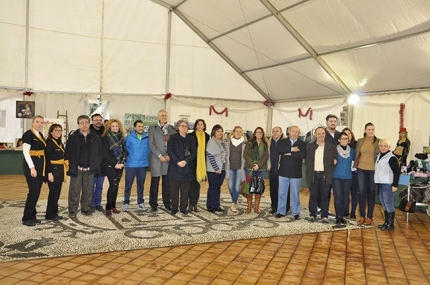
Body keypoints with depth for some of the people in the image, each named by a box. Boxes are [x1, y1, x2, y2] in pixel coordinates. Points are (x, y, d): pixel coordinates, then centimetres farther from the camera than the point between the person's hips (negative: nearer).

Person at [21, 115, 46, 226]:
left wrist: (42, 167, 14)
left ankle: (32, 215, 18)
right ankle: (26, 218, 1)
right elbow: (26, 152, -17)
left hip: (40, 166, 8)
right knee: (33, 191, -9)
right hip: (31, 165, -8)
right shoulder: (28, 134, -12)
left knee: (37, 192, 9)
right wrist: (32, 167, -23)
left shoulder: (40, 135, 13)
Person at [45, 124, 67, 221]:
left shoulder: (60, 143, 16)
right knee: (53, 193, -4)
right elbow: (47, 159, -15)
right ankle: (50, 215, 6)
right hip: (53, 170, -8)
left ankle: (54, 213, 19)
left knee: (57, 193, 11)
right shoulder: (49, 142, -9)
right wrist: (49, 173, -20)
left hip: (60, 171, 8)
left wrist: (64, 172, 17)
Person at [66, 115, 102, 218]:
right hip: (76, 168, -2)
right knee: (74, 190, 3)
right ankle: (72, 210, 13)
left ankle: (86, 208, 22)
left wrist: (97, 164, 2)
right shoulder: (73, 136, -1)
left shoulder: (95, 137, 5)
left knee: (88, 190, 10)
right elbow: (68, 151, 0)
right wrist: (69, 164, -5)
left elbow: (99, 151, 9)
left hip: (90, 168, 2)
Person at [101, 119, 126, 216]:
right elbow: (105, 154, -11)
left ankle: (113, 206, 14)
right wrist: (114, 164, -14)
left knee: (116, 185, 7)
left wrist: (122, 163, -5)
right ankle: (108, 207, -5)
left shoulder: (121, 137, 11)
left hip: (120, 165, 5)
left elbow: (124, 151, 10)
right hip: (110, 165, -5)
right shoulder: (106, 138, -5)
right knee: (113, 185, -12)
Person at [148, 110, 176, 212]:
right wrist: (160, 156, -11)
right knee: (155, 182, 2)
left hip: (169, 159, 2)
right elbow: (151, 144, -3)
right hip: (156, 159, -2)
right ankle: (153, 204, 12)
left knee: (167, 183, 6)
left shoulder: (172, 129, 10)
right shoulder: (152, 129, 5)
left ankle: (167, 203, 16)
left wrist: (169, 155, -8)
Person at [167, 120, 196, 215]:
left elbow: (193, 152, 3)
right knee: (174, 189, 2)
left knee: (185, 189, 5)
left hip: (187, 167, 2)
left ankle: (183, 208, 15)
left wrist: (186, 161, -12)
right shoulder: (173, 137, 4)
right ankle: (174, 208, 12)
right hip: (175, 167, -2)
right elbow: (170, 151, -5)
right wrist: (178, 162, -15)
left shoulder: (191, 139, 11)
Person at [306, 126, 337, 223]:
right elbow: (307, 161, 8)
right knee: (313, 195, 6)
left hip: (325, 175, -1)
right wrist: (308, 173, 1)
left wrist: (331, 172, 0)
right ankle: (313, 215, 16)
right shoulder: (309, 146, 7)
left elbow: (335, 160, 7)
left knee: (325, 196, 3)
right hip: (313, 174, 1)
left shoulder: (331, 147, 4)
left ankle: (324, 216, 11)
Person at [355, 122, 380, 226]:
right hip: (361, 169, 2)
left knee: (371, 193, 5)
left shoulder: (378, 142, -1)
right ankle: (362, 216, 14)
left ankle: (369, 217, 14)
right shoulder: (360, 141, 6)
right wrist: (356, 165, 5)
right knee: (361, 192, 3)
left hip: (373, 170, -2)